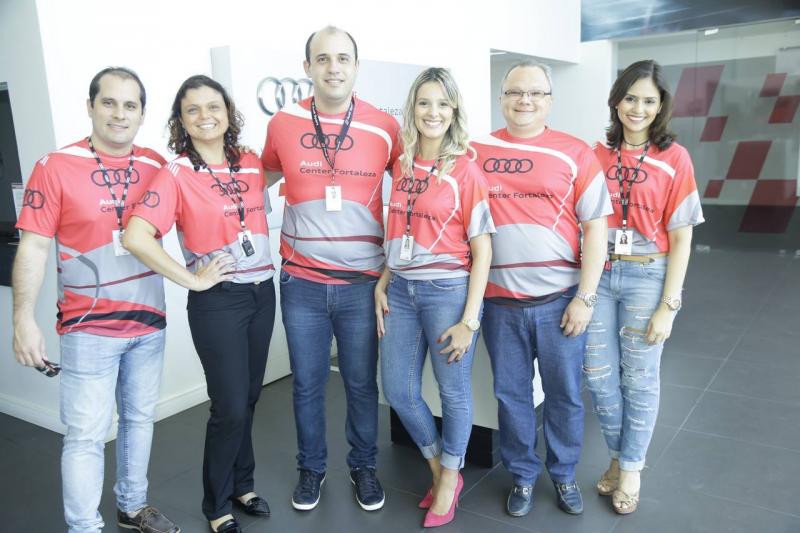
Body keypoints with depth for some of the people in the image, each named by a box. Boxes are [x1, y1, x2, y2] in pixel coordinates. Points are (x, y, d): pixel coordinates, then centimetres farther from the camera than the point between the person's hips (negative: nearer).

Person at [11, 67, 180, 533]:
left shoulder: (158, 167, 4)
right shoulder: (56, 167, -7)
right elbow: (33, 248, -8)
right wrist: (25, 320, -12)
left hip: (149, 320, 4)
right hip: (89, 328, -4)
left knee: (140, 419, 17)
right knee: (86, 435, 1)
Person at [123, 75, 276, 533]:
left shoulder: (252, 165, 4)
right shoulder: (177, 175, -11)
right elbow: (136, 237, -22)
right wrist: (192, 280, -18)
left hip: (263, 292, 5)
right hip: (218, 301, -5)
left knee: (249, 398, 16)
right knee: (230, 407, 1)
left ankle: (241, 484, 36)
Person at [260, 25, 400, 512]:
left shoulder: (385, 128, -3)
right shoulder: (283, 124, 0)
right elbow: (263, 177, 17)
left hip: (363, 283, -1)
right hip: (302, 282, 1)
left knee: (362, 383, 11)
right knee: (307, 383, 12)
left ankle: (364, 467, 32)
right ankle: (311, 468, 33)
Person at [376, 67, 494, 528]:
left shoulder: (466, 169, -8)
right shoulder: (402, 166, 7)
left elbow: (482, 250, -9)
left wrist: (469, 320, -13)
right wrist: (382, 284, 5)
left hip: (448, 290, -5)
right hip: (401, 290, 6)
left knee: (454, 391, 9)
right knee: (399, 391, 11)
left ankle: (449, 480, 33)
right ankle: (439, 467, 36)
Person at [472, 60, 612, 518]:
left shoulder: (576, 154, -2)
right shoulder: (476, 153, 2)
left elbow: (595, 229, -2)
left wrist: (584, 298, -7)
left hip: (561, 299, -1)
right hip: (500, 300, 1)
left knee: (565, 394, 12)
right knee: (511, 394, 12)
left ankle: (564, 474, 35)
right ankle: (523, 475, 33)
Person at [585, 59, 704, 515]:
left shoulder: (674, 158, -4)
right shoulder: (598, 154, 4)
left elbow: (681, 240, -5)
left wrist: (668, 306, -9)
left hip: (646, 277, -2)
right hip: (598, 276, 3)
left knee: (639, 378, 9)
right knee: (599, 375, 8)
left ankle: (631, 468, 30)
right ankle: (620, 455, 33)